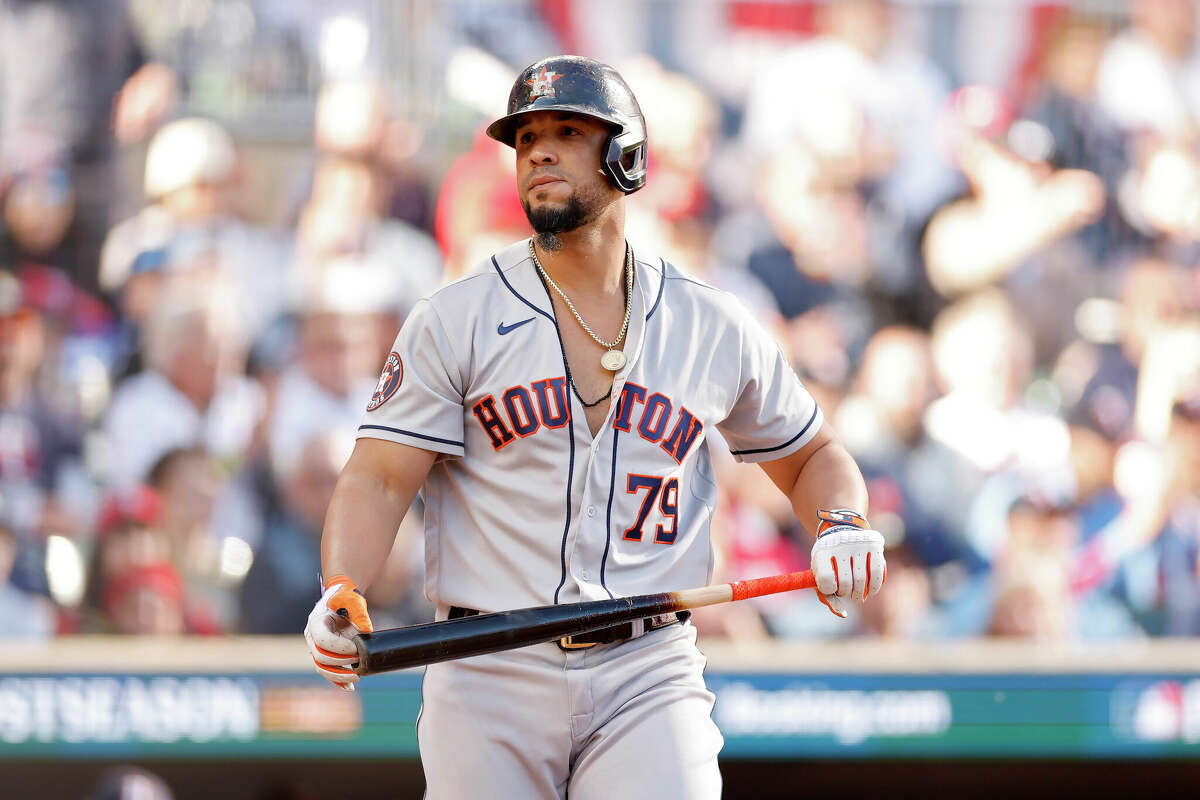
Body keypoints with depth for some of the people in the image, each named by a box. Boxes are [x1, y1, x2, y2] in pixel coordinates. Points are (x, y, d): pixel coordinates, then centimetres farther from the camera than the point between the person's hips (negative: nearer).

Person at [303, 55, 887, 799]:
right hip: (492, 676, 0)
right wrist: (341, 597, -23)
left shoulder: (716, 328, 9)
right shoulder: (454, 320, 3)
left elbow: (812, 455, 21)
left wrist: (842, 526, -2)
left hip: (648, 678, 0)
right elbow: (379, 480, -4)